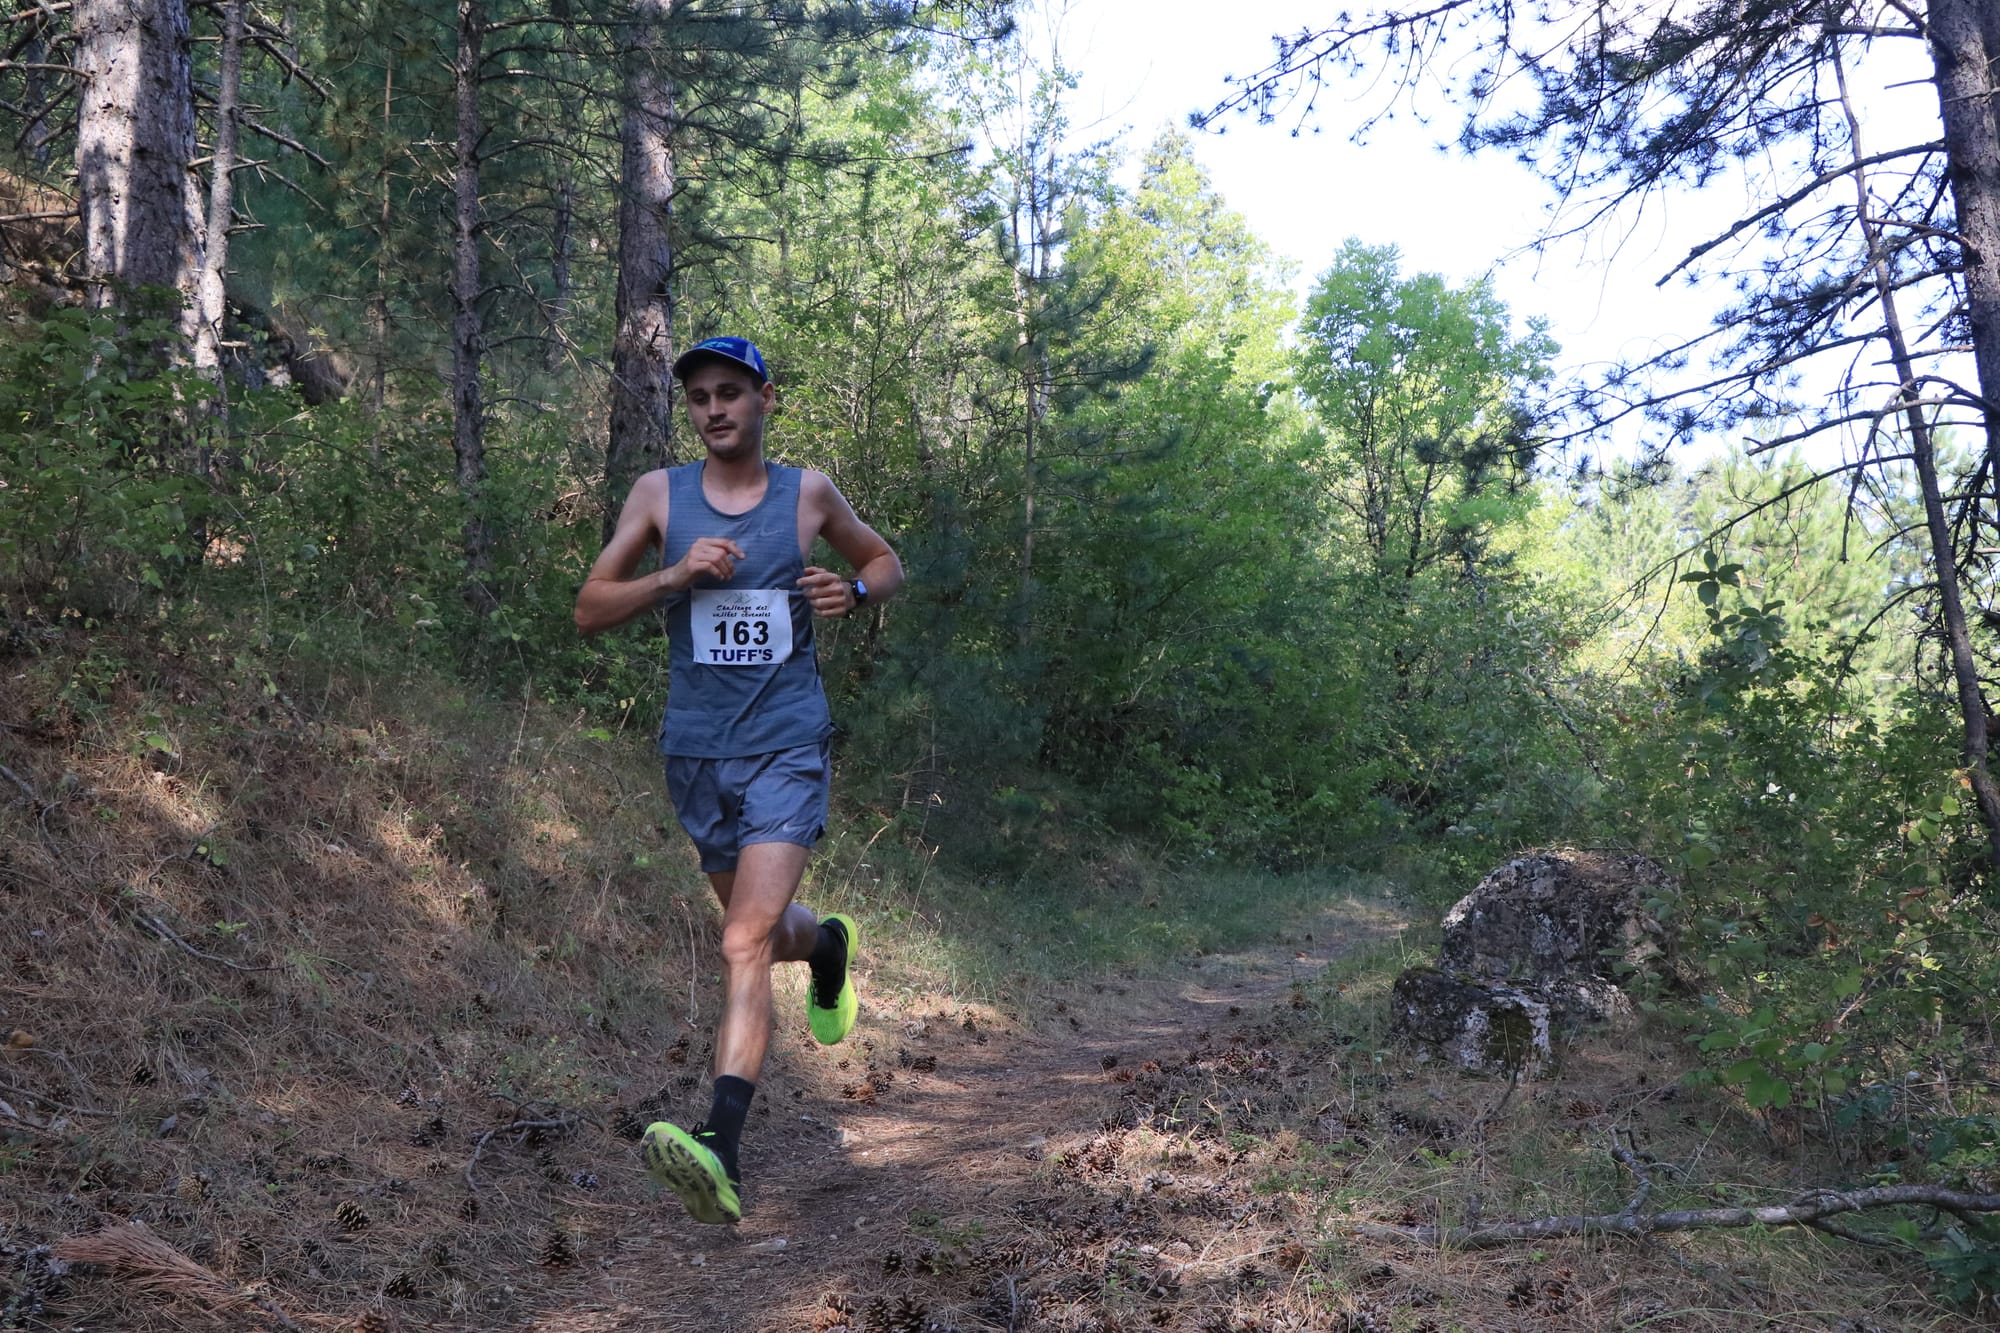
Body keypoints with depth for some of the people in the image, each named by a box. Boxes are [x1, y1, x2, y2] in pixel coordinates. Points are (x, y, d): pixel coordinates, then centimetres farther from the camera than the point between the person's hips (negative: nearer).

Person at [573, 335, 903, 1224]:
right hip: (696, 751, 3)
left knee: (746, 941, -17)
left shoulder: (808, 492, 2)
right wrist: (676, 574, -15)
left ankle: (720, 1151, -23)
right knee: (764, 928, 20)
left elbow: (888, 564, 17)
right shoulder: (659, 494, 3)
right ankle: (828, 946, 55)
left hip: (786, 749, -3)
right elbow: (590, 610, 2)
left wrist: (852, 591, -6)